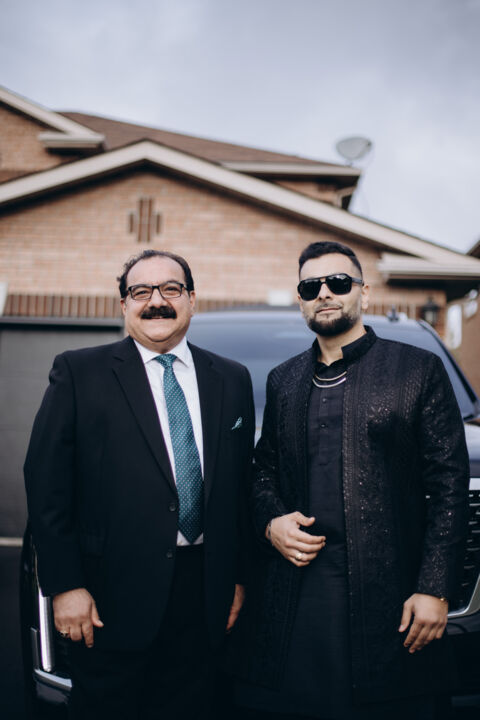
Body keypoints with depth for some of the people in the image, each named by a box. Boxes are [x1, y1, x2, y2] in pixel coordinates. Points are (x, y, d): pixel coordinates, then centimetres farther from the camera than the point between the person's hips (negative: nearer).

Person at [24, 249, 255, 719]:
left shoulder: (231, 380, 7)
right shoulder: (79, 372, -3)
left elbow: (242, 483, 9)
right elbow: (46, 482, -7)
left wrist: (238, 576, 8)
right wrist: (64, 585, -10)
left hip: (203, 595, 3)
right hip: (112, 596, -3)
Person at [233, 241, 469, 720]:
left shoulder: (418, 369, 0)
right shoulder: (282, 380, 12)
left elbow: (449, 484, -3)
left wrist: (435, 589, -8)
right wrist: (270, 521, -2)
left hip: (386, 594, -3)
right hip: (291, 598, 4)